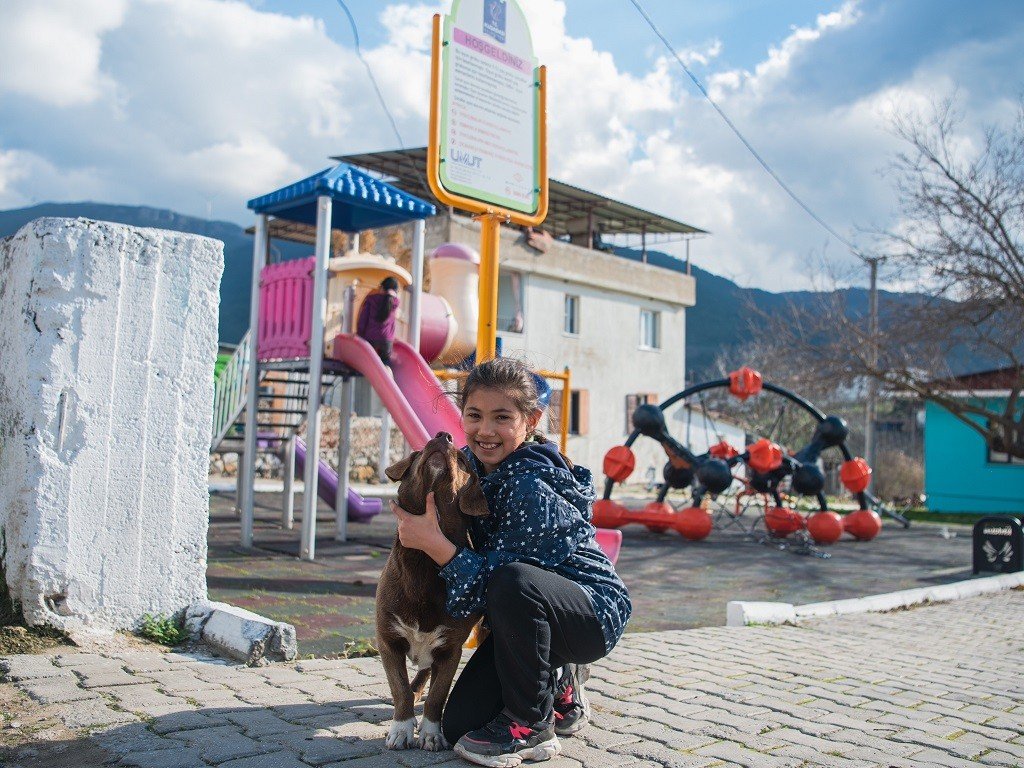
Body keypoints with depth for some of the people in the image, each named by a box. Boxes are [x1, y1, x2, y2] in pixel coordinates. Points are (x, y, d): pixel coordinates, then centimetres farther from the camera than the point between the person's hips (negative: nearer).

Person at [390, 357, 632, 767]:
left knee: (512, 582, -39)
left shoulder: (532, 487, -29)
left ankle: (531, 725, -15)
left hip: (596, 613, -7)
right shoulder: (469, 463, -4)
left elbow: (494, 582, -29)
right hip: (530, 614, 8)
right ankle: (559, 684, 26)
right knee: (458, 726, 0)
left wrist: (435, 544, -35)